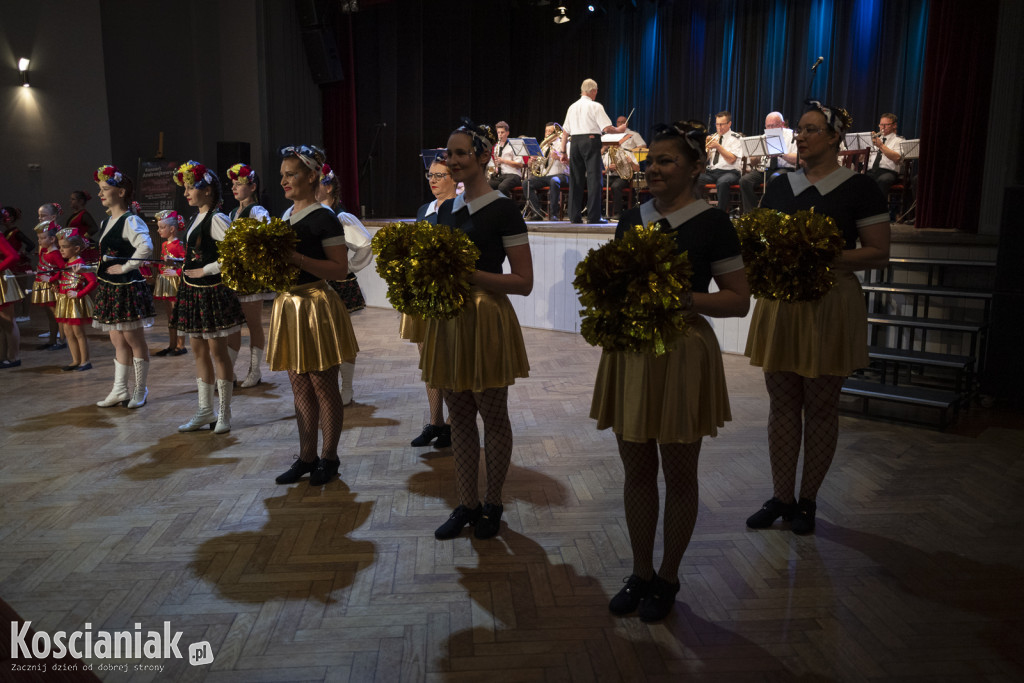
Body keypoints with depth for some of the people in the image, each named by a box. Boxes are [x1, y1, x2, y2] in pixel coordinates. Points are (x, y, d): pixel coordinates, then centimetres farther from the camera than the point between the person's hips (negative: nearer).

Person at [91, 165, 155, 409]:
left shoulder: (130, 221, -15)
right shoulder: (106, 222, 14)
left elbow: (146, 247, -32)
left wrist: (125, 267, -23)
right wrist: (101, 269, 14)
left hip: (127, 287, -9)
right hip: (109, 288, 9)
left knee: (134, 340, 1)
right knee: (117, 340, 13)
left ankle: (140, 390, 13)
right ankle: (120, 390, 21)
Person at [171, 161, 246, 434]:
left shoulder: (216, 219, -14)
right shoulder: (197, 218, 13)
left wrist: (207, 269, -17)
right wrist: (188, 271, 12)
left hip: (212, 290, -9)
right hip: (193, 291, 9)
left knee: (217, 350, -1)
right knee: (199, 350, 12)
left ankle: (223, 414, 10)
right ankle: (205, 410, 23)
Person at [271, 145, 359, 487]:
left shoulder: (324, 219, -10)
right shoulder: (285, 217, 14)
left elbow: (340, 269, -17)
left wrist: (297, 258, -23)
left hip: (316, 305, -8)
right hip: (288, 304, 8)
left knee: (323, 386, 2)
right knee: (300, 387, 13)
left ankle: (329, 458, 15)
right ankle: (306, 457, 23)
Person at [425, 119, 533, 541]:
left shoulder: (502, 210, -8)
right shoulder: (446, 209, 12)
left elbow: (523, 282, -11)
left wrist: (472, 273, -21)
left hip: (487, 319, -6)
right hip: (448, 317, 7)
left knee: (493, 416, 7)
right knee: (459, 416, 12)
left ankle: (493, 505, 24)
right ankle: (467, 504, 25)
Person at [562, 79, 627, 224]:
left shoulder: (572, 107, 13)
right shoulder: (595, 106, -4)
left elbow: (565, 132, 13)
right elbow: (607, 128, -10)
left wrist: (563, 152, 17)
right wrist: (619, 129, 8)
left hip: (575, 142, 5)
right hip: (591, 141, -5)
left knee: (575, 179, 7)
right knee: (594, 179, -4)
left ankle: (574, 216, 8)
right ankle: (593, 216, -8)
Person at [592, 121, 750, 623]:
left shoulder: (711, 224, -6)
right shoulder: (631, 219, 9)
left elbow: (739, 300, -6)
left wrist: (686, 298, -20)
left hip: (682, 352, -5)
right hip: (629, 351, 5)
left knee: (678, 474, 9)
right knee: (636, 469, 13)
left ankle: (668, 578, 27)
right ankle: (640, 573, 30)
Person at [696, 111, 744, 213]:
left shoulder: (736, 138, 3)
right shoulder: (713, 137, 19)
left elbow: (731, 160, -10)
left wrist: (718, 146, -15)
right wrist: (707, 147, -4)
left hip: (729, 172, -5)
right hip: (711, 172, 5)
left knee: (722, 182, -40)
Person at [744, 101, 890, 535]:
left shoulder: (859, 188, -3)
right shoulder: (779, 187, 11)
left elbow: (878, 253, -6)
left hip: (831, 305, -4)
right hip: (780, 301, 4)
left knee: (821, 406, 6)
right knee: (781, 403, 8)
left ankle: (807, 502, 21)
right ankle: (781, 497, 20)